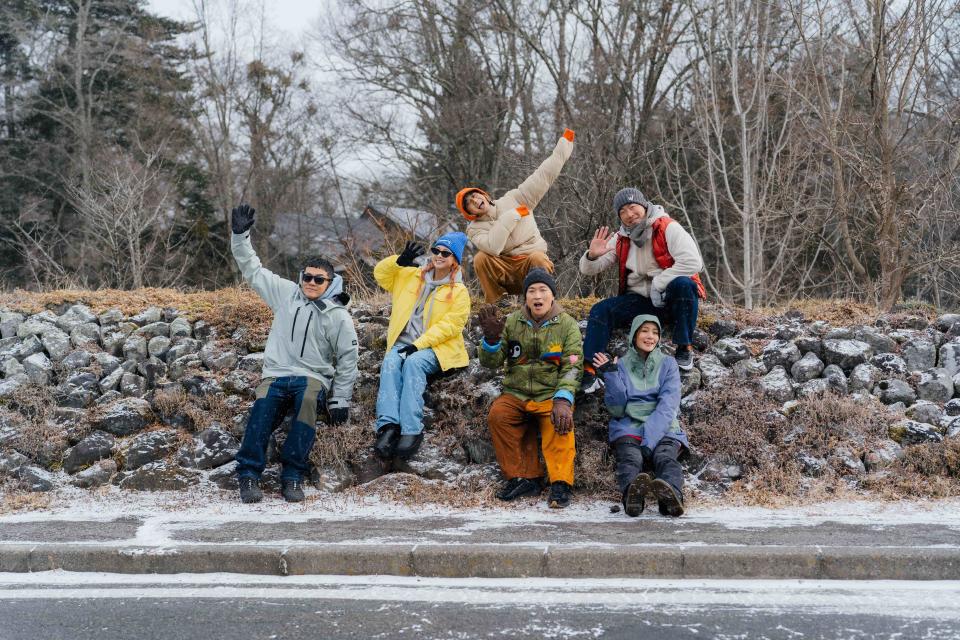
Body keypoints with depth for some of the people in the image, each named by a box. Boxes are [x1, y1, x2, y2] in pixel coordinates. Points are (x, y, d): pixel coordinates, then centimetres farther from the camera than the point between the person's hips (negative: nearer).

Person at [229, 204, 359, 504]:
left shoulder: (338, 316, 4)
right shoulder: (286, 293, 10)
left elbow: (347, 359, 6)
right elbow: (252, 269, 13)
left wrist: (340, 400, 1)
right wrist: (240, 236, 1)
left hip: (313, 377, -2)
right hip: (276, 374, 2)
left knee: (308, 398, -37)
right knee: (263, 405, -31)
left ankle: (293, 476, -32)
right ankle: (248, 474, -26)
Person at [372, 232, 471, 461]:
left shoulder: (459, 292, 4)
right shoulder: (412, 276, 18)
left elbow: (449, 325, -6)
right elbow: (381, 273, 17)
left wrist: (419, 345, -17)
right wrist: (399, 261, -4)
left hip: (436, 347, -3)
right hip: (404, 344, 3)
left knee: (414, 363, -36)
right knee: (390, 362, -30)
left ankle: (411, 430, -44)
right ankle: (388, 425, -45)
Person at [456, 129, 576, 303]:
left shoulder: (513, 199, 1)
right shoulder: (475, 228, -2)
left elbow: (543, 176, -3)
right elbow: (493, 248, -24)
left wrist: (564, 145, -8)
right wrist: (513, 215, -19)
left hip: (531, 263, 0)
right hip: (504, 271, 0)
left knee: (538, 258, -35)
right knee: (481, 258, -27)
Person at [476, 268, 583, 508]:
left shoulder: (567, 325, 2)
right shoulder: (512, 322, 7)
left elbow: (572, 367, -7)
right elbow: (491, 363, 4)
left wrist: (562, 400, -23)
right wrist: (491, 338, -17)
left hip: (551, 395, -2)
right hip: (516, 394, 2)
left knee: (560, 423, -33)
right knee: (497, 415, -27)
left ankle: (561, 483, -24)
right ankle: (523, 478, -19)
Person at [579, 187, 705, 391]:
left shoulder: (667, 228, -11)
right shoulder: (620, 239, 7)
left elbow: (693, 262, -24)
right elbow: (588, 270, 7)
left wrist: (657, 284, -21)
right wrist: (592, 256, -18)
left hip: (671, 297, -5)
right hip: (640, 301, 5)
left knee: (683, 284, -37)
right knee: (600, 311, -16)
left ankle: (684, 349, -22)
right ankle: (589, 371, -20)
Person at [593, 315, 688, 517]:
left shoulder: (668, 364, 14)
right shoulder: (622, 365, 15)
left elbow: (668, 404, -1)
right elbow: (617, 409, 4)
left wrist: (650, 433, -17)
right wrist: (610, 375, -8)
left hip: (663, 429, 0)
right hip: (628, 428, 0)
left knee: (665, 457, -33)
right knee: (630, 458, -33)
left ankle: (671, 495, -63)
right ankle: (632, 493, -64)